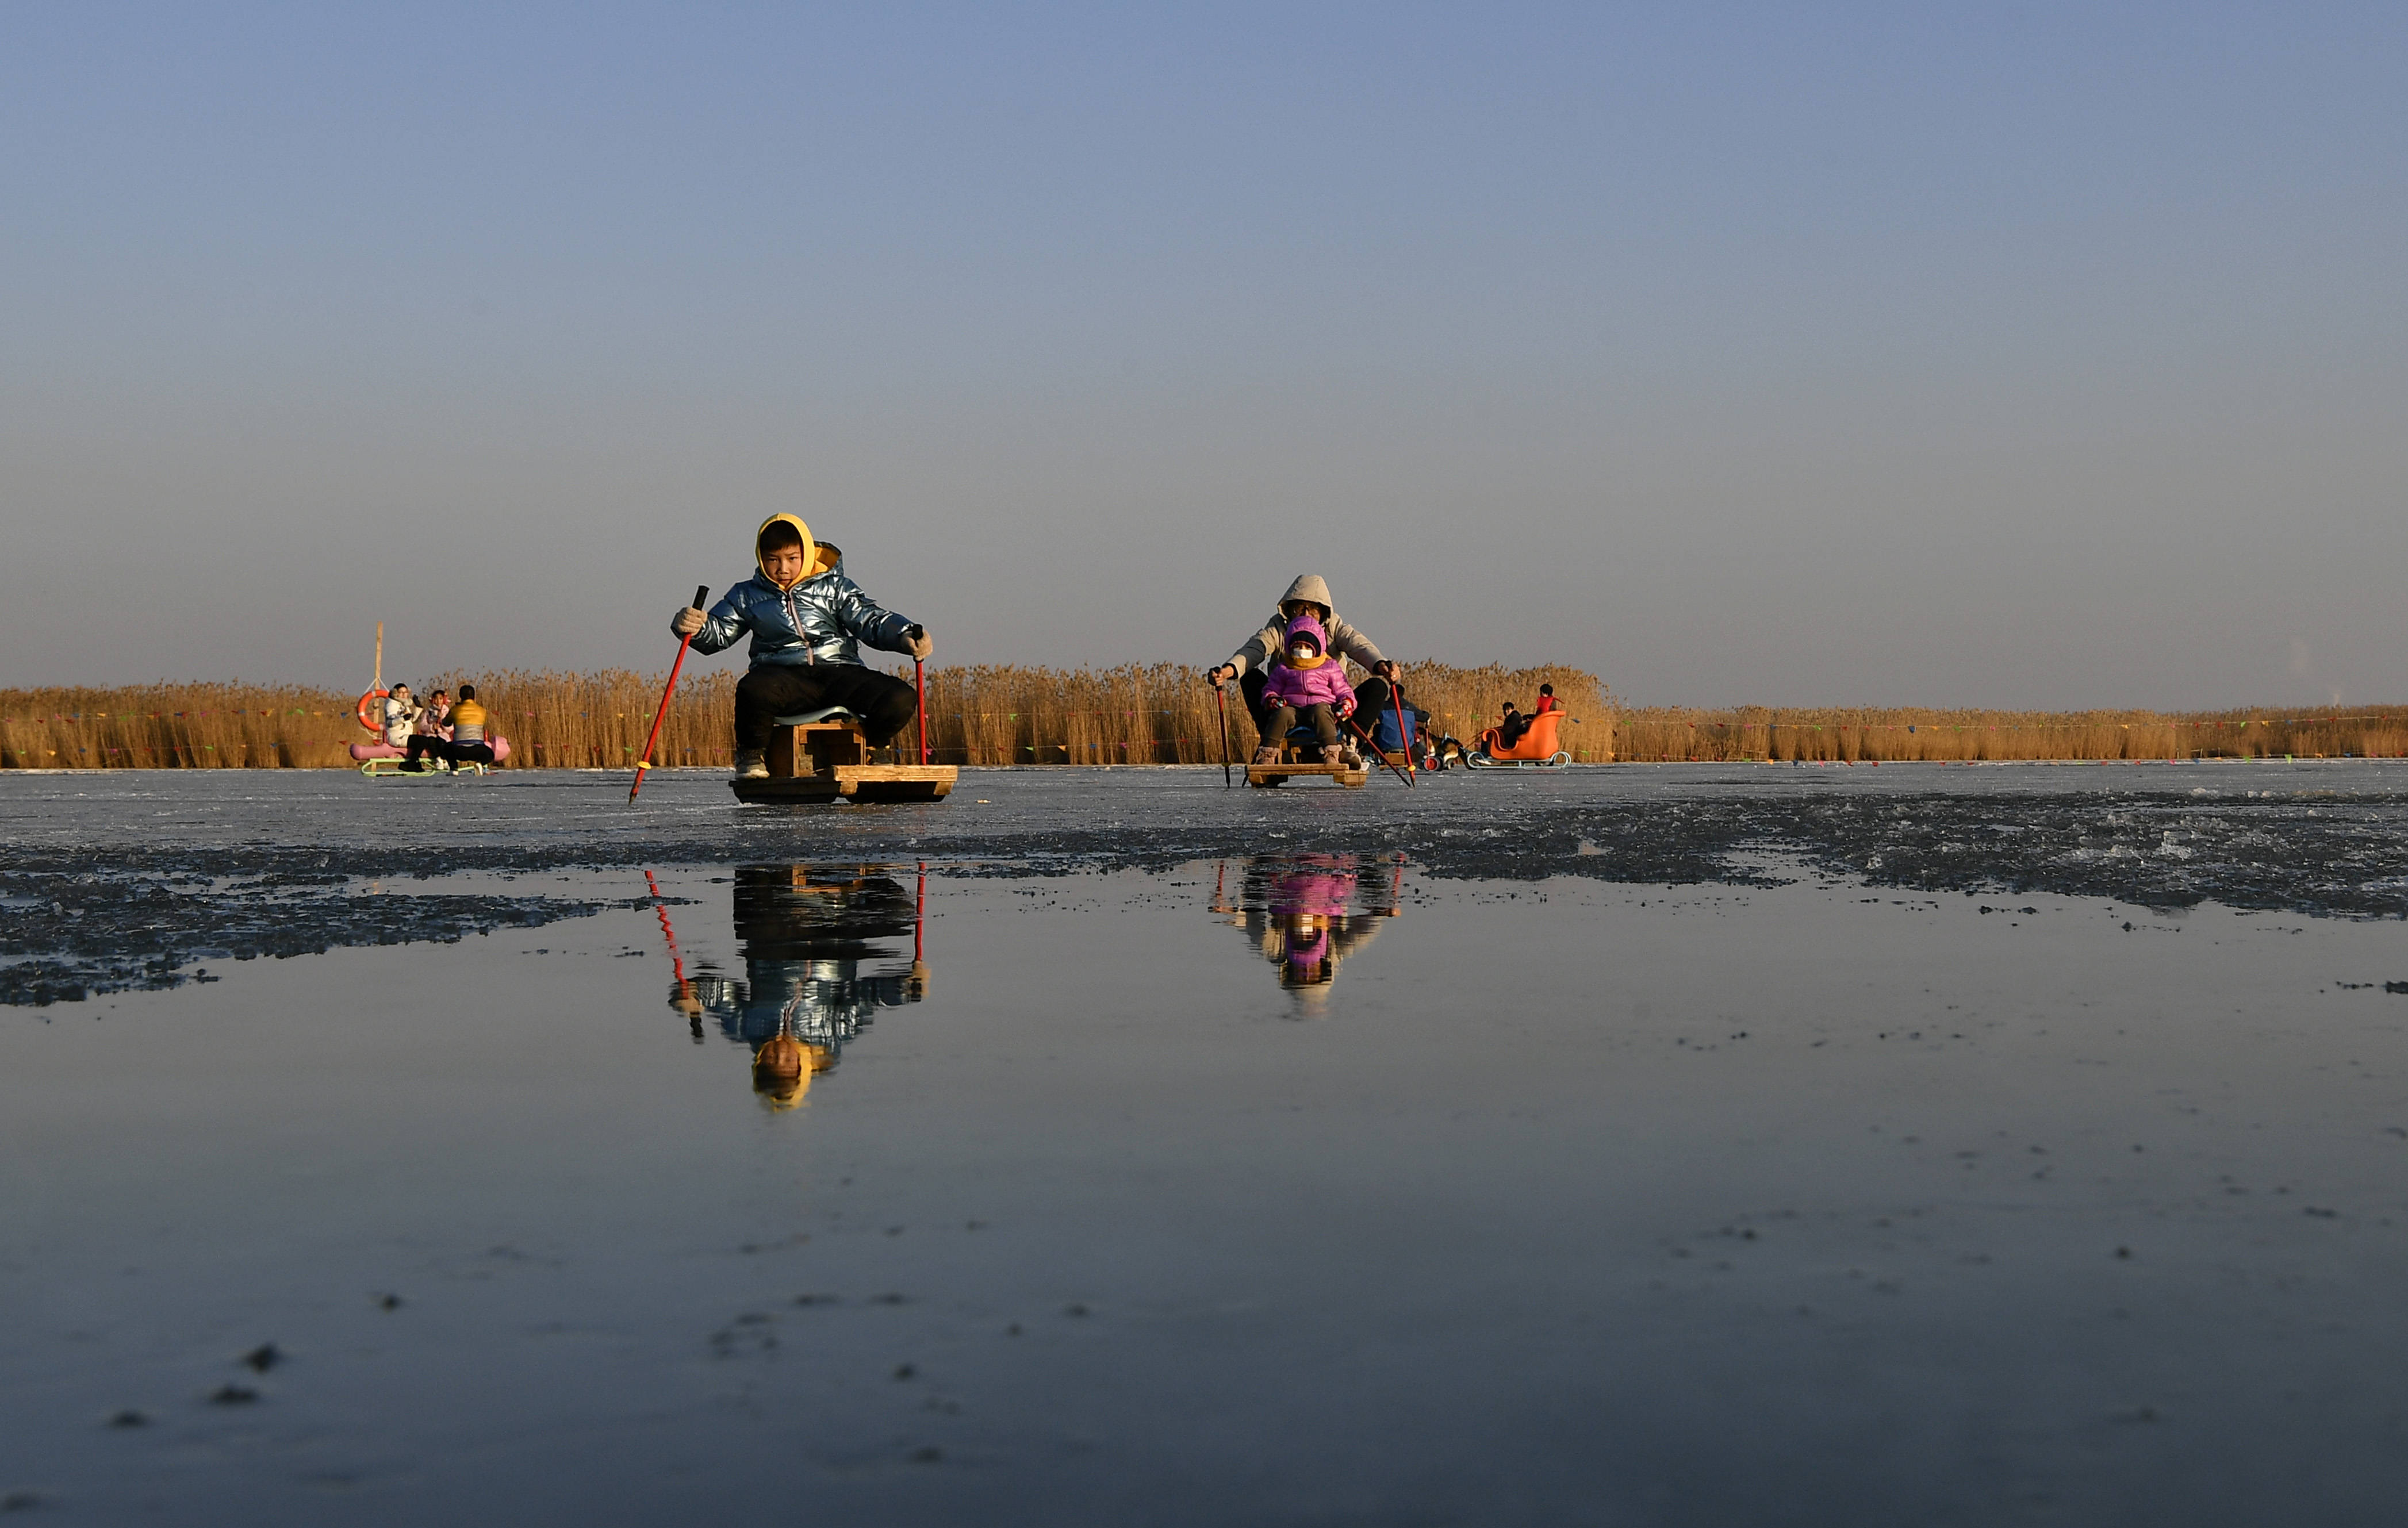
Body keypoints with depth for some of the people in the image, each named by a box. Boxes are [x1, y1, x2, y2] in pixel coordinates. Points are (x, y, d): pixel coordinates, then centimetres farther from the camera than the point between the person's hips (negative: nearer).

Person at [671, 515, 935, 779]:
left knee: (900, 700, -24)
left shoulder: (835, 588, 15)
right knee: (753, 690, -39)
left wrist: (906, 636, -12)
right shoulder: (747, 596, 17)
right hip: (784, 676, -1)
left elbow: (871, 620, 8)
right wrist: (693, 626, -11)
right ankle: (751, 754, -4)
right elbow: (718, 633, 12)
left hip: (840, 672, 1)